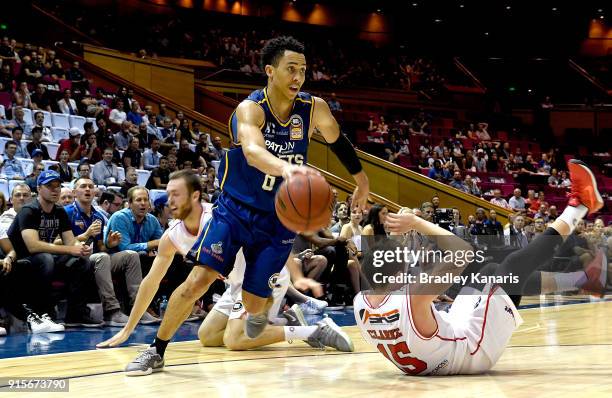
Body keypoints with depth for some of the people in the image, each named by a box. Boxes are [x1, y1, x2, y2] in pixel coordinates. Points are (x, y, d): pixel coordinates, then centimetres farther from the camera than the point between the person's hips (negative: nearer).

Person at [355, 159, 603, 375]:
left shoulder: (360, 305, -14)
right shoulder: (412, 299, -38)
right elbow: (463, 252, -37)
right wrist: (416, 223, -32)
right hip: (475, 351, -8)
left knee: (490, 269, 21)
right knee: (514, 265, -2)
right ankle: (578, 207, 16)